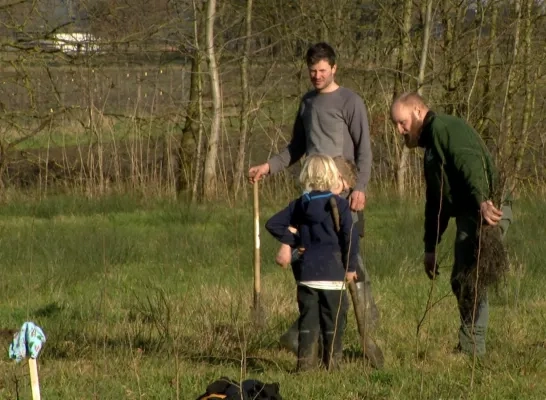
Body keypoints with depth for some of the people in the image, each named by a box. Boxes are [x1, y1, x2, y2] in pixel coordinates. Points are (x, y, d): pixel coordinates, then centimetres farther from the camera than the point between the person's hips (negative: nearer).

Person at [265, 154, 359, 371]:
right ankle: (332, 361, 3)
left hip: (307, 273, 4)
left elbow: (273, 224, 9)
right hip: (332, 273, -4)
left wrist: (294, 241, 11)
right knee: (333, 321, 4)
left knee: (308, 319, 7)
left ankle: (305, 361, 4)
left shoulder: (299, 204, 8)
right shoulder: (339, 204, -7)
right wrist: (351, 266, -3)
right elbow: (350, 237, -12)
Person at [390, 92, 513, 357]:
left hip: (488, 212, -11)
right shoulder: (431, 146, 28)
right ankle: (471, 348, 14)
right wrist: (430, 248, 27)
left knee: (468, 281, -13)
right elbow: (435, 203, 30)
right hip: (469, 215, 11)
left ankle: (471, 349, -12)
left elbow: (471, 163, -22)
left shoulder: (445, 127, -4)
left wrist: (483, 200, -37)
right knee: (461, 282, 11)